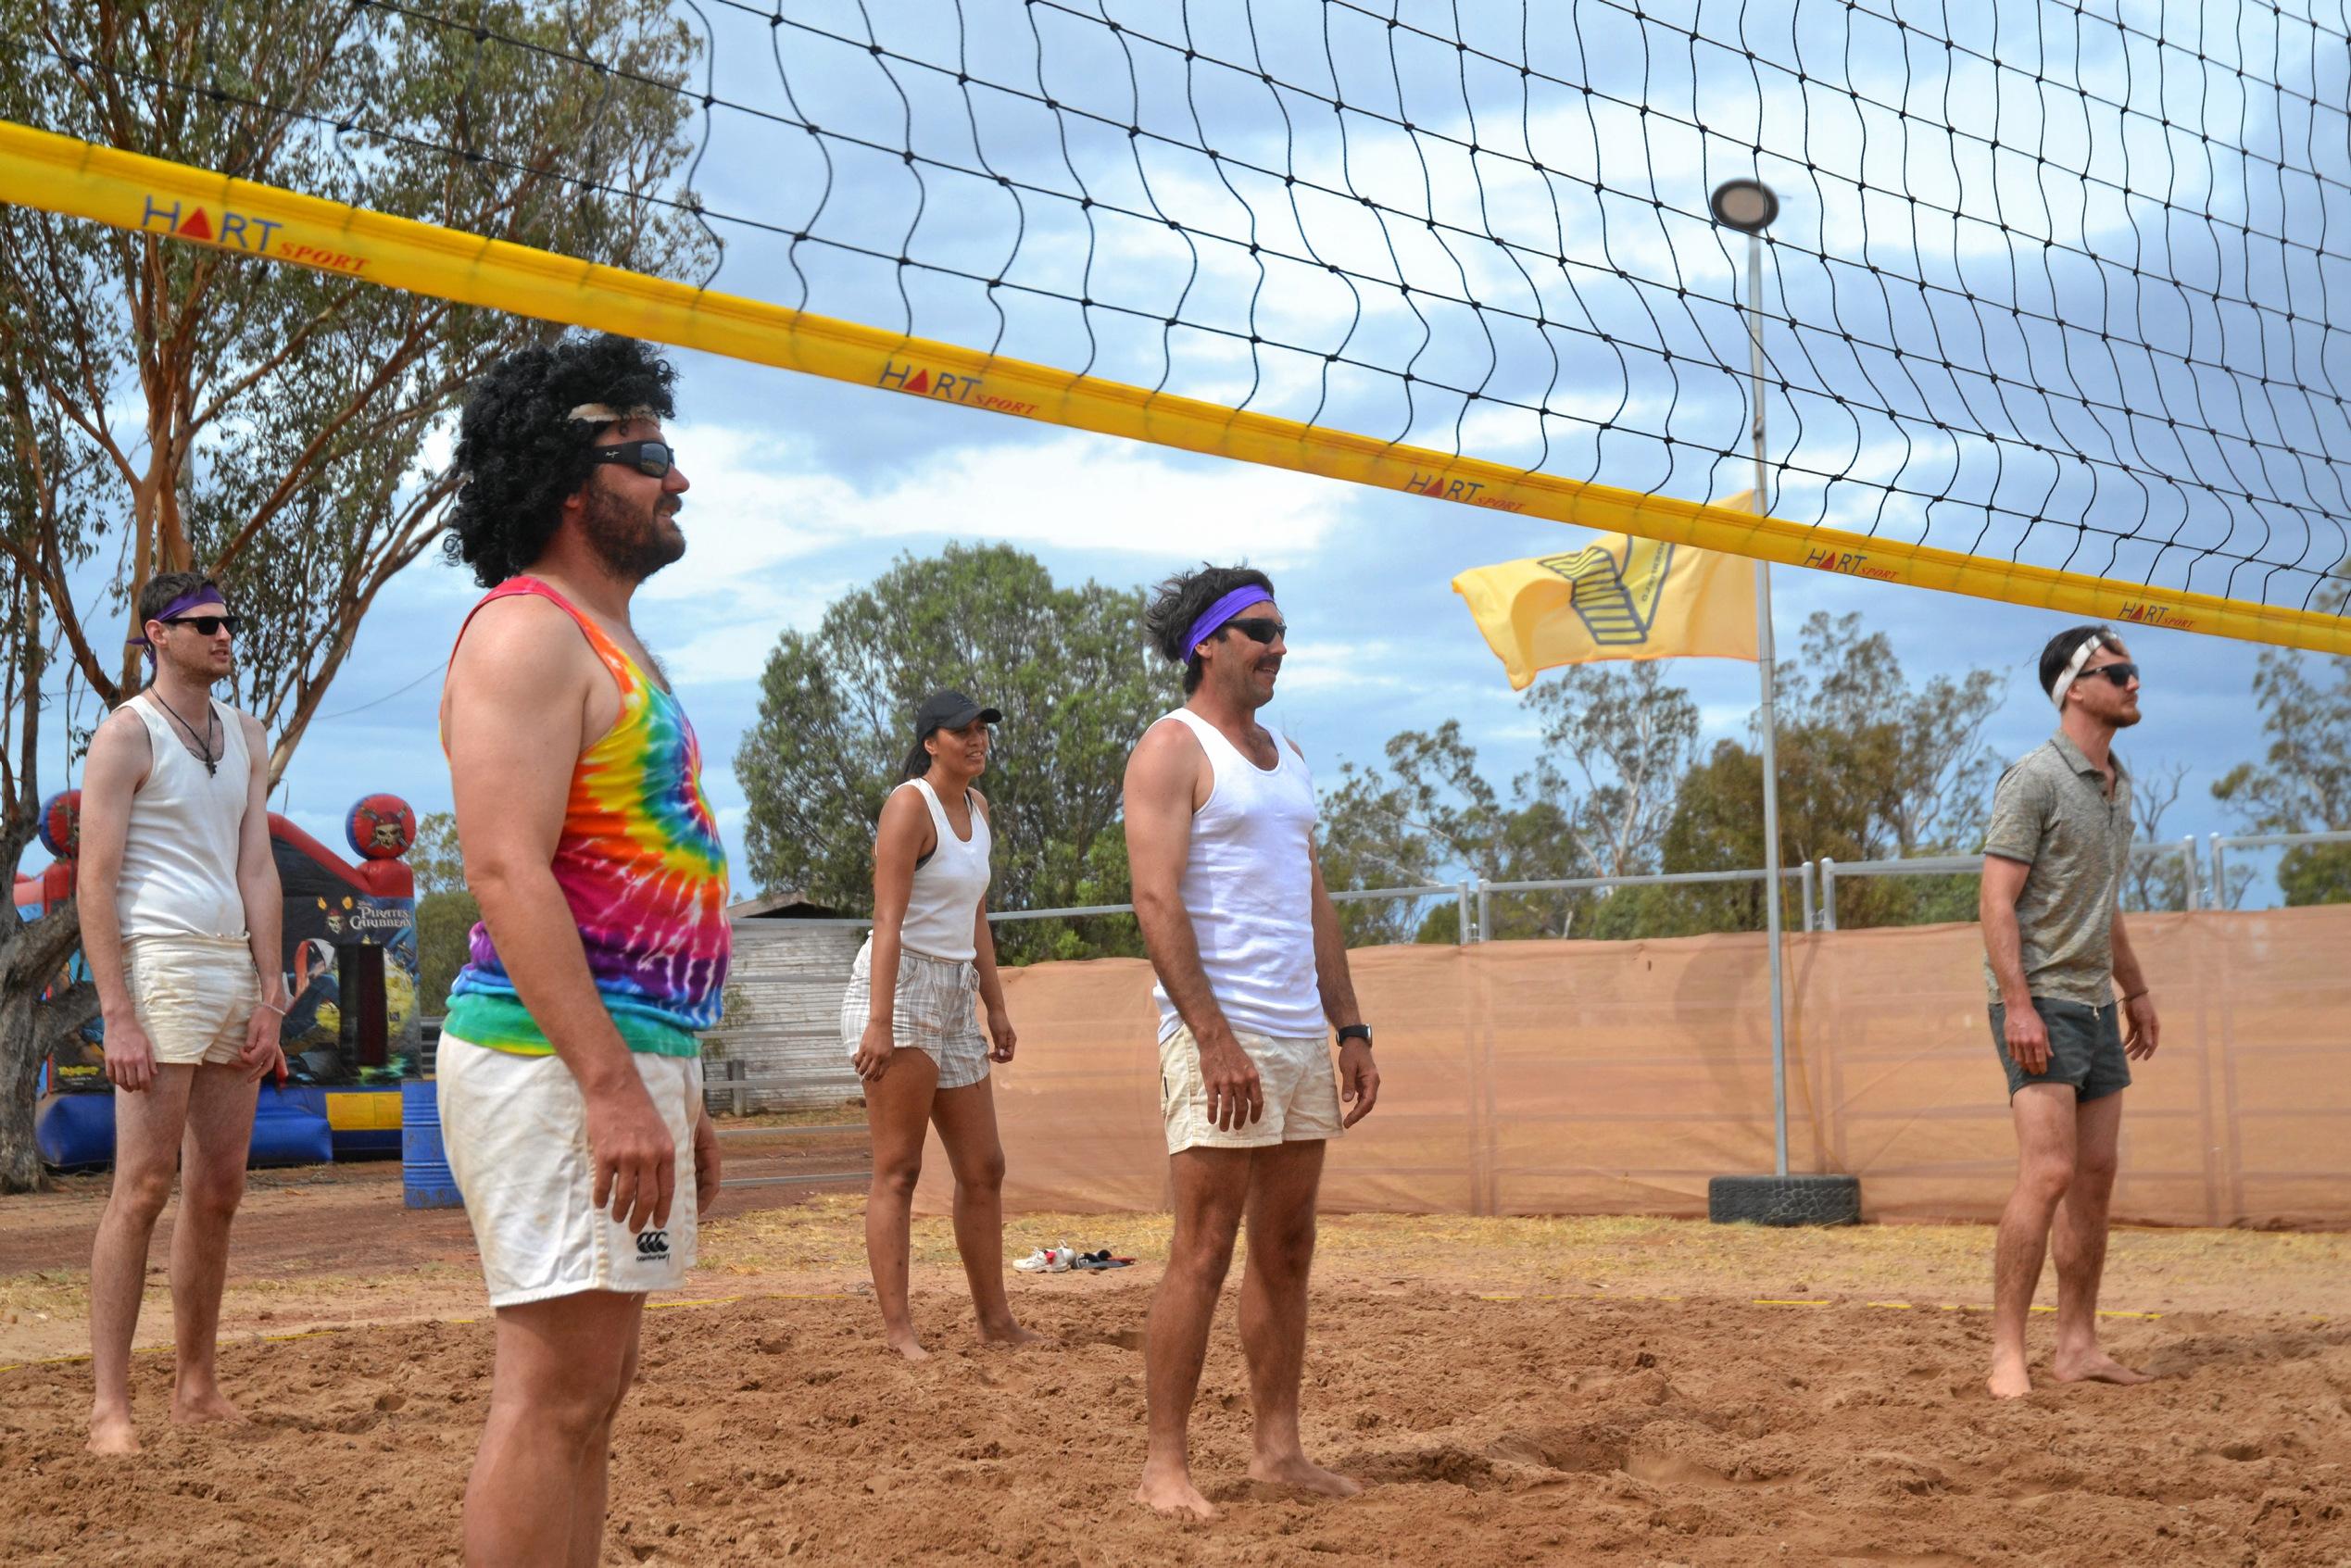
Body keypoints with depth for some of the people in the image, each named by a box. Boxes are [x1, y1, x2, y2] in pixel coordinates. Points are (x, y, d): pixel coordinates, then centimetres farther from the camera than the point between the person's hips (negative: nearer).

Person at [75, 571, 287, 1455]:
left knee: (219, 1190, 8)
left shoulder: (246, 738, 16)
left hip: (238, 967, 7)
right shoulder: (128, 734, -4)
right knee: (144, 1184, -10)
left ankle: (196, 1390, 16)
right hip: (160, 963, -7)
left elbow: (257, 871, 12)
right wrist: (117, 1014, -18)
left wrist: (270, 997, 3)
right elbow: (95, 883, -9)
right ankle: (110, 1406, -8)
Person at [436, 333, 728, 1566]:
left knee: (589, 1394, 12)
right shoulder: (528, 632, -10)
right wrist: (610, 1086, -26)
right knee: (554, 1394, -9)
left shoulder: (610, 644, 21)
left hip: (623, 1057, 10)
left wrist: (673, 1091, 22)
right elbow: (507, 872, -21)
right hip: (561, 1061, -10)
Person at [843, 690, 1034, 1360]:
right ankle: (898, 1329, -9)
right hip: (898, 989, -9)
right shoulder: (910, 804, -9)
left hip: (954, 1000, 9)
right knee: (898, 1170, -9)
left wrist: (996, 1008, 19)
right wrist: (879, 1022, -24)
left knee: (984, 1169, 10)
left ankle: (996, 1321, 17)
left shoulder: (976, 806, 17)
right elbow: (888, 920, -17)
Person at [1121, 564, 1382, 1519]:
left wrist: (1351, 1029, 15)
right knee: (1203, 1252, -8)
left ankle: (1278, 1449, 16)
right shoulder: (1172, 750, -5)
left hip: (1301, 1036, 8)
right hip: (1220, 1036, -8)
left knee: (1286, 1251, 9)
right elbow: (1157, 903, -14)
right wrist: (1215, 1038, -21)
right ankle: (1164, 1465, -3)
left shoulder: (1285, 756, 20)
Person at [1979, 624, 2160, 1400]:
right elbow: (1998, 901, -16)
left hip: (2096, 1003, 9)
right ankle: (2007, 1354, -10)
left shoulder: (2116, 784, 14)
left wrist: (2136, 989, 23)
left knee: (2095, 1176, 7)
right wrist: (2018, 1005, -22)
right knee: (2048, 1174, -14)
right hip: (2041, 1004, -9)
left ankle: (2077, 1344, 13)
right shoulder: (2034, 780, -12)